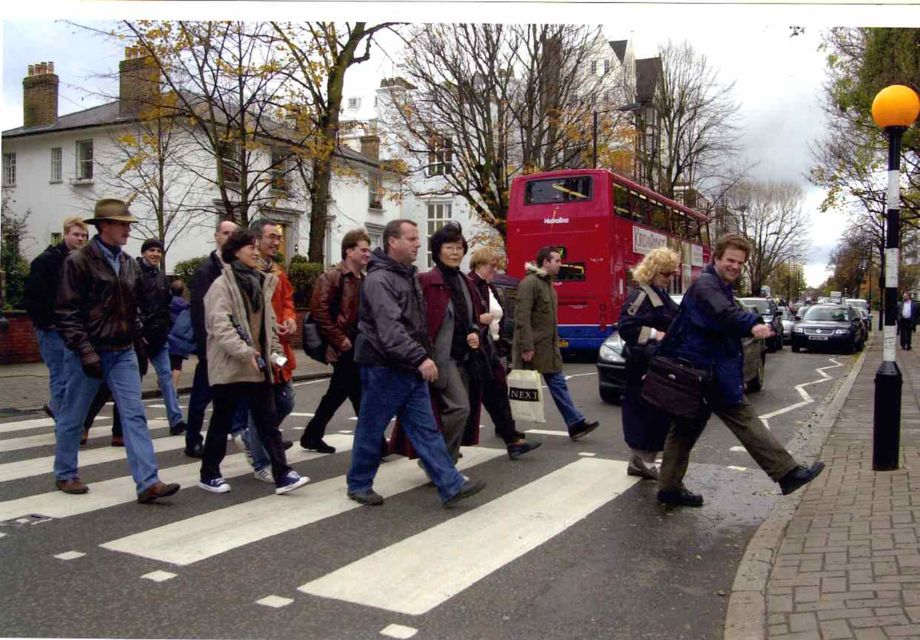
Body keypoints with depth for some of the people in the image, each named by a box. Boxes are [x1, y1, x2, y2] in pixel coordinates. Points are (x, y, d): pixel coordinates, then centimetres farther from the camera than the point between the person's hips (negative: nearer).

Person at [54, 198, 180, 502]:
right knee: (73, 417, 10)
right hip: (89, 352, -5)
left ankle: (148, 483, -6)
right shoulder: (79, 261, -10)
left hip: (123, 353, 5)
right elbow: (67, 313, -12)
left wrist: (138, 342, 13)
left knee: (135, 415, -3)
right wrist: (86, 352, -18)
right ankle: (64, 474, 29)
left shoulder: (129, 264, 9)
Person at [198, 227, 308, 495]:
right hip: (230, 366, -6)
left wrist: (273, 352, 8)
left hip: (258, 365, 6)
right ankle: (209, 475, 21)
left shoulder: (262, 282, 15)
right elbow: (219, 325, -19)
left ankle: (282, 475, 3)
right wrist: (245, 353, -24)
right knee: (222, 422, 6)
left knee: (268, 421, 3)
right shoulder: (222, 284, -8)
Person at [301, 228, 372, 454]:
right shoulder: (331, 277, -9)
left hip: (358, 348, 8)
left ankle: (312, 436, 29)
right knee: (362, 397, -6)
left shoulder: (363, 280, 14)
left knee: (336, 394, 16)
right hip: (344, 348, -8)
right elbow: (319, 310, -17)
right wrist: (339, 339, -17)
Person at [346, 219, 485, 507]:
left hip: (411, 370, 9)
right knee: (371, 430, 6)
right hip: (384, 368, -8)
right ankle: (359, 485, 22)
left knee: (426, 429, 5)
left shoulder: (408, 275, 15)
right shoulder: (379, 280, -16)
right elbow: (390, 328, -28)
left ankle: (451, 486, 4)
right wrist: (420, 358, -34)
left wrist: (422, 358, 20)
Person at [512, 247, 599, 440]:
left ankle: (576, 423, 7)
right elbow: (522, 318, -22)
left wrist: (555, 343, 16)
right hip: (532, 348, -9)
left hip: (547, 348, 9)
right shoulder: (529, 283, -16)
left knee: (558, 384, 6)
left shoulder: (547, 283, 14)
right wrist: (526, 347, -24)